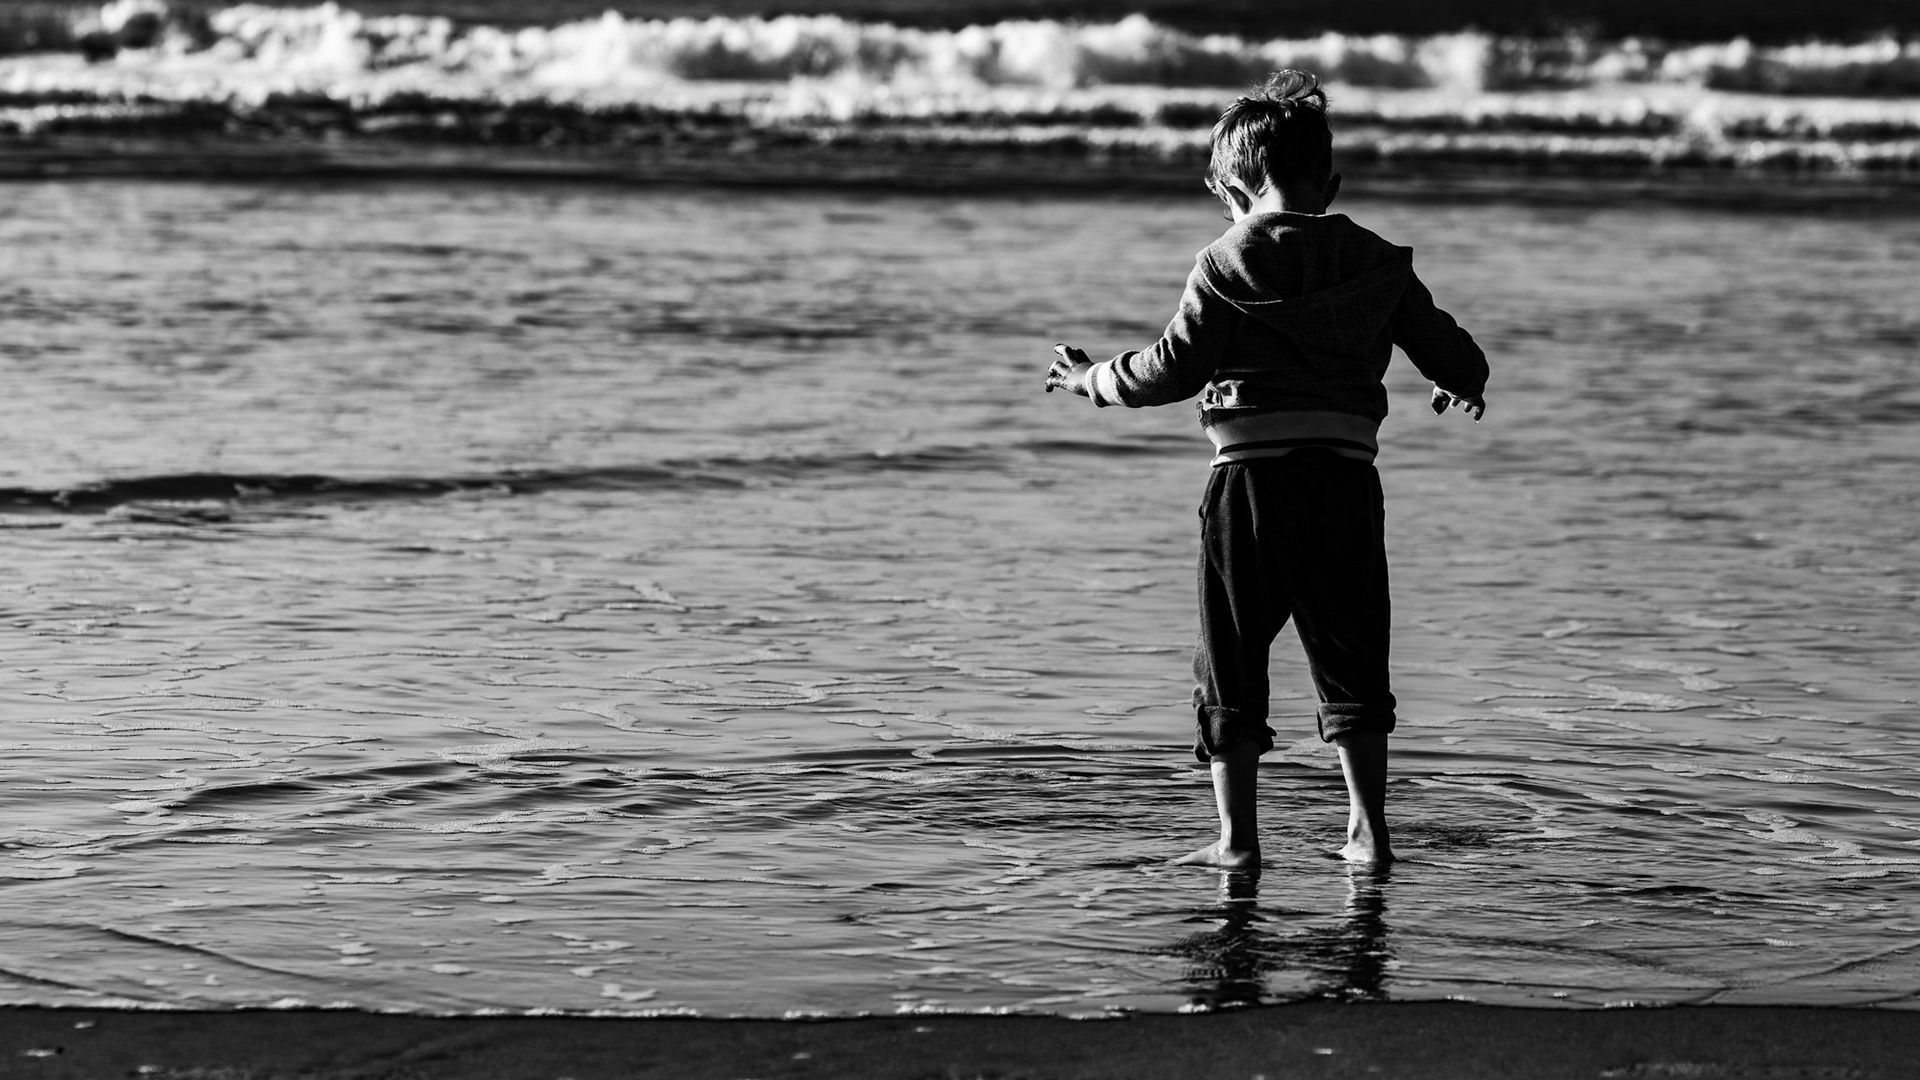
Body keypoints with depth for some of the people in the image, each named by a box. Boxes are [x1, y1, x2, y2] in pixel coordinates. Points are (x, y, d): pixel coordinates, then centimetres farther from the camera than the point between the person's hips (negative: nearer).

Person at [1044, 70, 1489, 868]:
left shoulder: (1226, 267, -4)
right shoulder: (1375, 264, 6)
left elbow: (1173, 370, -7)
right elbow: (1450, 353, 10)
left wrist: (1092, 380, 9)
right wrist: (1463, 389, 33)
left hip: (1252, 476, -3)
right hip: (1346, 478, 3)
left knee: (1231, 665, 6)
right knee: (1351, 660, 13)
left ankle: (1237, 838, 3)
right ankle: (1368, 831, 10)